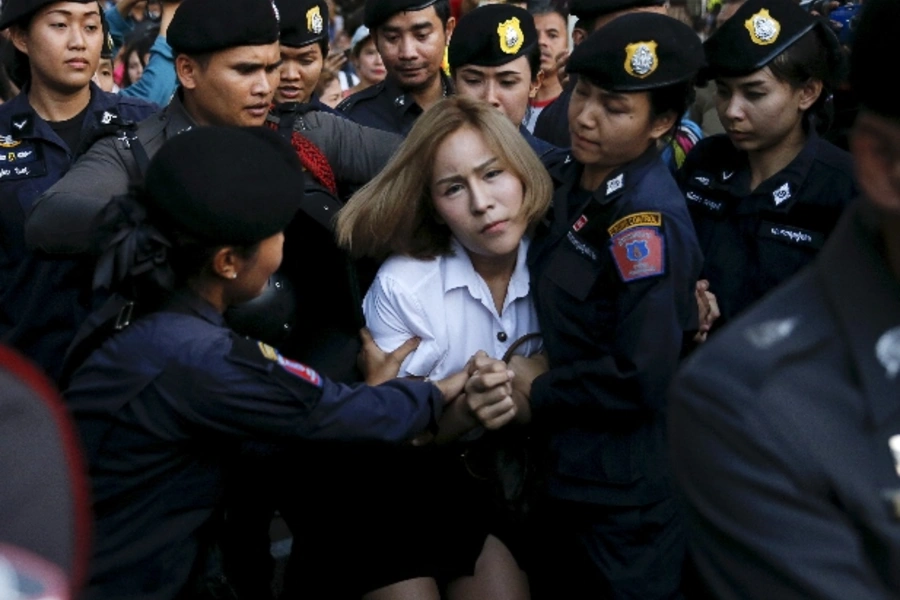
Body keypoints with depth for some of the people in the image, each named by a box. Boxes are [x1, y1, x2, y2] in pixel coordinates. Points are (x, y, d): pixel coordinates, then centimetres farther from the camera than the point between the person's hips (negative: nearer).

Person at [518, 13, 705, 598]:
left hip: (625, 496, -8)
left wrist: (532, 397, -16)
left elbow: (641, 377, -28)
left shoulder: (647, 219, -22)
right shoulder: (566, 181, 3)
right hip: (564, 467, 8)